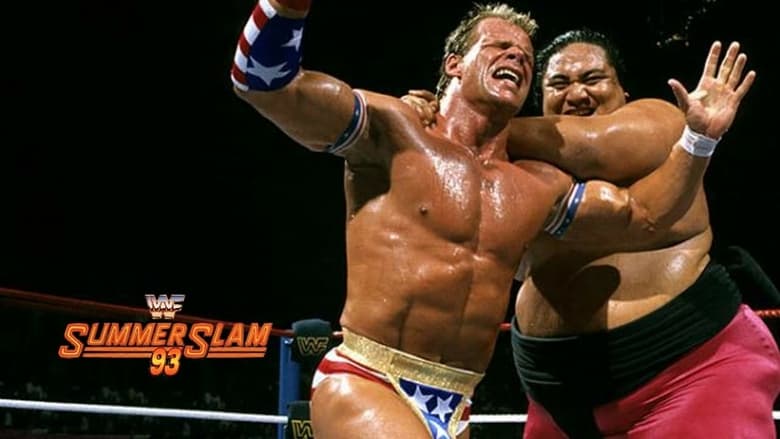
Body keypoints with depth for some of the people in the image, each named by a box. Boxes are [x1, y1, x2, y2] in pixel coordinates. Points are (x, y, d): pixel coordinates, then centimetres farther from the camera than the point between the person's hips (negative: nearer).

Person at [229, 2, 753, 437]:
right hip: (363, 386, -6)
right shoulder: (394, 133, -4)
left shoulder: (538, 188, 14)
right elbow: (264, 82, -15)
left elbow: (643, 215, 24)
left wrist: (699, 139, 13)